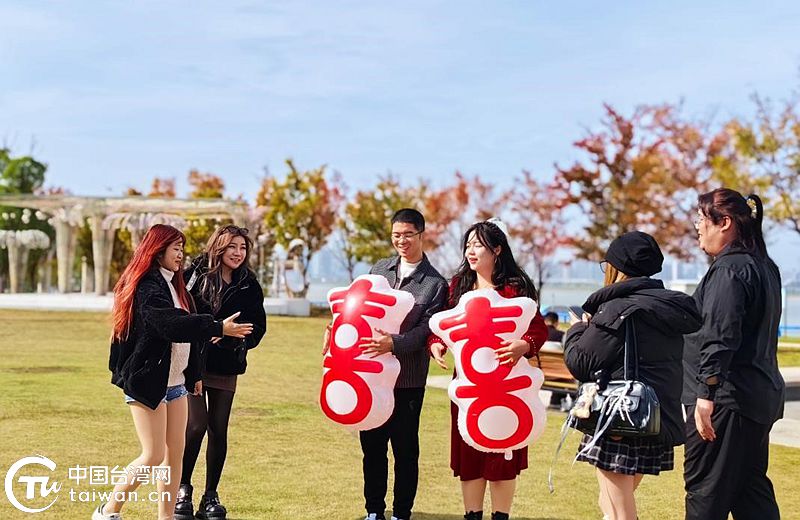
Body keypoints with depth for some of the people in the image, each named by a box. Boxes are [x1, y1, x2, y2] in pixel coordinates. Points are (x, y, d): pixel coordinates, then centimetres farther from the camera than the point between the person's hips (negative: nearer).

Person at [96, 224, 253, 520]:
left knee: (175, 451, 7)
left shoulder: (173, 284, 15)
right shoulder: (147, 287, -15)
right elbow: (172, 324, -29)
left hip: (175, 381, 9)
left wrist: (194, 372, 19)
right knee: (153, 456, -7)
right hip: (147, 380, -9)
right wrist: (218, 328, -32)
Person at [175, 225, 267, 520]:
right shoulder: (196, 274, -4)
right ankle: (183, 490, 10)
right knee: (196, 425, -9)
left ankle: (211, 496, 16)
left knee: (219, 430, 5)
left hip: (226, 368, 3)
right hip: (194, 362, -3)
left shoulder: (249, 286, 5)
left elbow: (257, 328, 3)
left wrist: (229, 336, -13)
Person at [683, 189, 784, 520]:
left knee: (705, 491, -4)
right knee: (752, 490, 13)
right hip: (762, 394, 10)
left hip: (727, 396, -10)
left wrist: (706, 393, -27)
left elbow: (720, 337, -24)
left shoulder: (729, 269, -14)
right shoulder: (765, 267, 17)